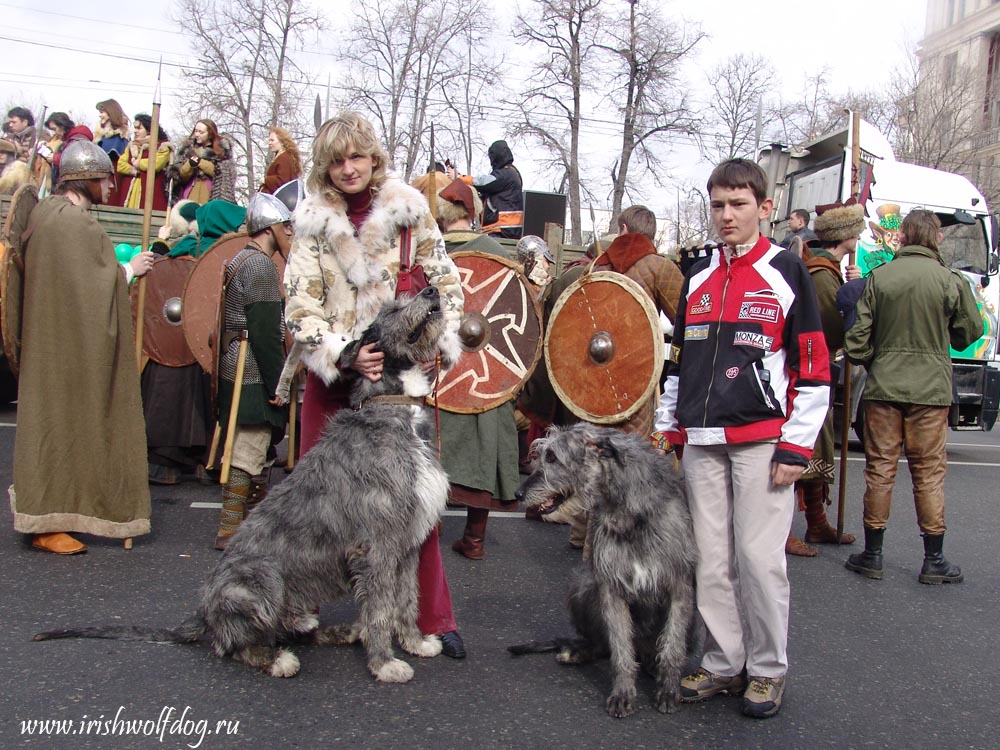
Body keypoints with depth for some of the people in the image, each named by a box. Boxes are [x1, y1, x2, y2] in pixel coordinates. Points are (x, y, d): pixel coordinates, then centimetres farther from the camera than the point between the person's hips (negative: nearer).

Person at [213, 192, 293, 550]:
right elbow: (265, 332, -21)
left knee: (256, 449, 19)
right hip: (254, 379, -11)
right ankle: (230, 530, 2)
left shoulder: (240, 260, 17)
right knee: (248, 452, -5)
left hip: (237, 371, 11)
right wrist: (279, 383, -18)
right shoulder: (261, 265, -15)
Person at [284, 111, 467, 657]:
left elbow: (446, 283, 6)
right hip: (334, 374, 1)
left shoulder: (410, 209, 4)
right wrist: (343, 355, -18)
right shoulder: (312, 221, 3)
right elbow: (300, 309, -4)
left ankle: (432, 618, 11)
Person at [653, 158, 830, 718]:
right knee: (711, 560, 7)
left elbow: (814, 368, -4)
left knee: (759, 556, -3)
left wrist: (797, 446, -8)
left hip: (761, 441, -5)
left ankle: (769, 669, 15)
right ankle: (723, 663, 21)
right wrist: (667, 428, 14)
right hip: (701, 442, 5)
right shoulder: (698, 278, 14)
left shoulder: (787, 273, -1)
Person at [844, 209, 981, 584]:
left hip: (883, 387, 1)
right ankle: (934, 560, 14)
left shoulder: (878, 277, -4)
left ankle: (872, 554, 14)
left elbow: (856, 337, -4)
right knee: (929, 472, 7)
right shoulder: (951, 281, -6)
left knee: (879, 468, 7)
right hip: (931, 388, 0)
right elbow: (970, 332, 6)